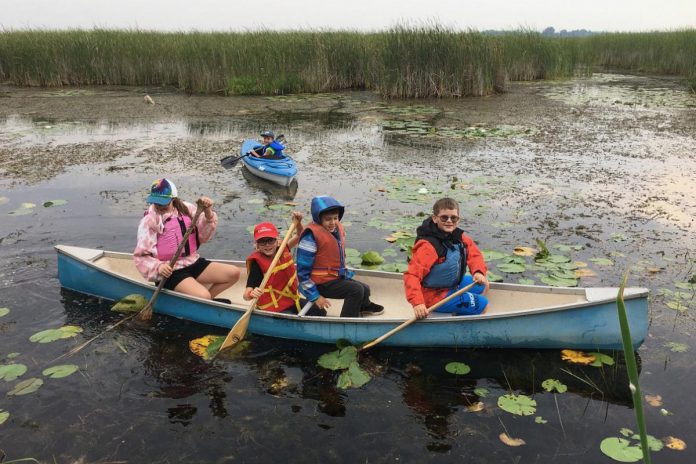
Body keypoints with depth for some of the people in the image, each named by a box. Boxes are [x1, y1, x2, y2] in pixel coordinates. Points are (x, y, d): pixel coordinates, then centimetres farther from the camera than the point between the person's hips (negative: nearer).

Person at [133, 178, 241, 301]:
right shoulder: (149, 221, -10)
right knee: (203, 296, -29)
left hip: (193, 263, 6)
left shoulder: (186, 209, 3)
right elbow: (141, 256, -11)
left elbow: (203, 236, 0)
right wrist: (158, 267, -29)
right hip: (170, 272, -6)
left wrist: (208, 213, -16)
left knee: (234, 273, -4)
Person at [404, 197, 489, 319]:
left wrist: (478, 272, -22)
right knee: (481, 304, -11)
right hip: (435, 296, -9)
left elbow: (474, 253, 0)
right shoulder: (428, 246, -30)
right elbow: (412, 275, -35)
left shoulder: (459, 236, -5)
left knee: (483, 285, 22)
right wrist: (417, 303, -46)